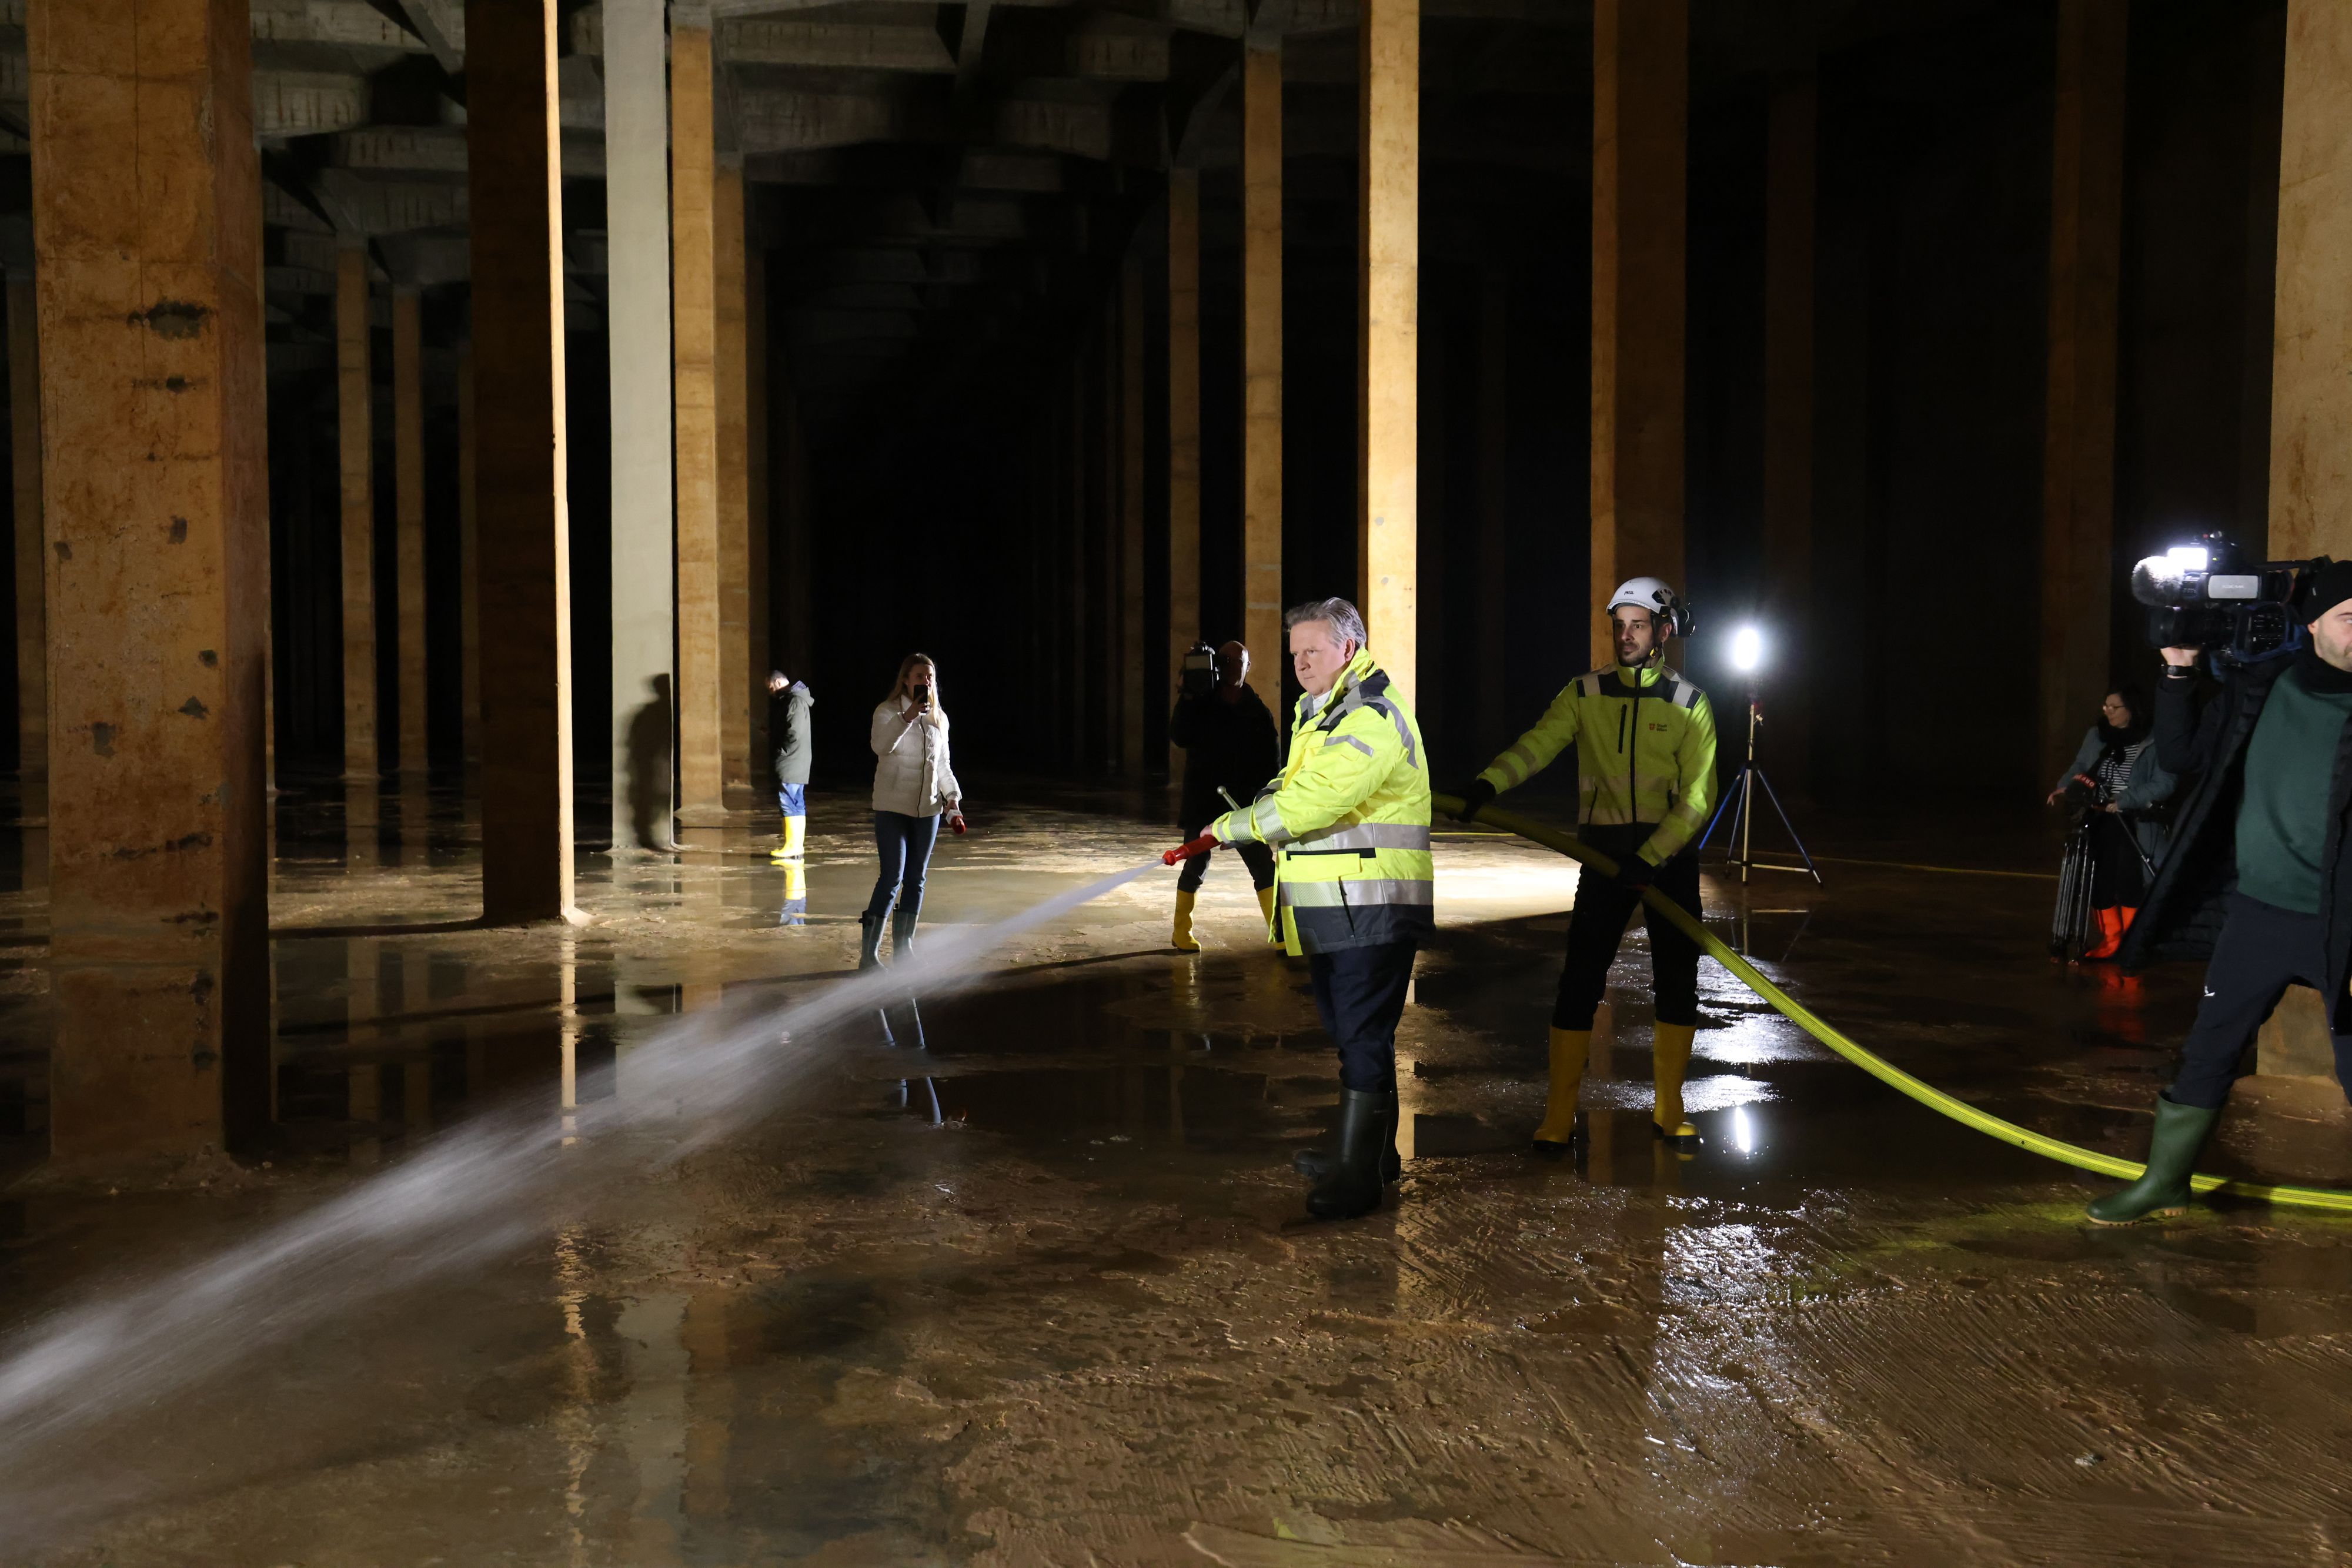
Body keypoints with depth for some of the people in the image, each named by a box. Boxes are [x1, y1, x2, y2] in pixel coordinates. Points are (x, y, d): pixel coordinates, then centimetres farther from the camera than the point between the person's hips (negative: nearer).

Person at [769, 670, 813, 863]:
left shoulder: (795, 702, -15)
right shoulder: (790, 700, 17)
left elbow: (795, 733, -22)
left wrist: (781, 750, -12)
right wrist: (772, 734, 7)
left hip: (791, 762, -10)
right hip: (796, 762, 10)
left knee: (788, 802, -9)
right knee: (797, 803, 11)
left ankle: (792, 847, -8)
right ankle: (797, 846, 15)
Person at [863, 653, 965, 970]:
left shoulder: (939, 718, 12)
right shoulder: (888, 711, -5)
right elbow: (881, 746, -25)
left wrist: (953, 801, 9)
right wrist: (909, 715, -34)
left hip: (927, 809, 6)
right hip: (893, 807, -6)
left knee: (916, 880, 8)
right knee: (892, 878, -12)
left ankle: (903, 950, 16)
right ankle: (868, 954, -7)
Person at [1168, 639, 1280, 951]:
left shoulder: (1257, 711, 2)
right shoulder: (1201, 705, 0)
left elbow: (1271, 761, 2)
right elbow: (1179, 738, -16)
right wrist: (1187, 701, -22)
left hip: (1245, 806, 1)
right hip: (1203, 804, -1)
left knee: (1264, 868, -4)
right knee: (1196, 868, 5)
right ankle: (1182, 934, 20)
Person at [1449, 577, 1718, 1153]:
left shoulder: (1689, 704, 1)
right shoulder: (1585, 694, 2)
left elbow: (1697, 796, -7)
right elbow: (1538, 743, -15)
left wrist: (1652, 858, -20)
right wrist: (1490, 782, -35)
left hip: (1670, 855, 1)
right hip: (1605, 854, 0)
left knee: (1677, 982, 5)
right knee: (1580, 980, -5)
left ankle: (1669, 1112, 20)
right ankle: (1559, 1117, 2)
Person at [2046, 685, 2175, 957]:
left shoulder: (2154, 742, -11)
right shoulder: (2096, 736, 5)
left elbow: (2166, 782, -16)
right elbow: (2080, 768, 14)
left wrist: (2124, 801, -21)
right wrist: (2065, 788, -6)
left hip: (2134, 826, -5)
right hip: (2099, 823, 5)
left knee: (2129, 884, -2)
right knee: (2099, 882, 8)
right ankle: (2110, 939, 24)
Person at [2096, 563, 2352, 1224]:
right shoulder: (2258, 686, 3)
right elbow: (2181, 755, 11)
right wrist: (2178, 675, 2)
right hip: (2258, 911, 3)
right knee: (2209, 1050, 12)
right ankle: (2164, 1183, 25)